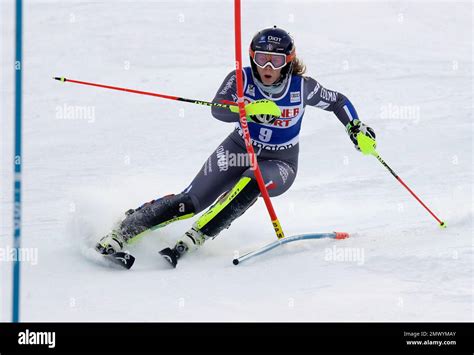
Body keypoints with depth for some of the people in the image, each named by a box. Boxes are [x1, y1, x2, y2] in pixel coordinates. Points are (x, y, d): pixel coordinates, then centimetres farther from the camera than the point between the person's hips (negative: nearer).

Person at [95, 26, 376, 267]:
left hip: (279, 165, 0)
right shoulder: (241, 79, -16)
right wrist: (250, 109, -49)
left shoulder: (302, 87, -14)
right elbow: (218, 109, -33)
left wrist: (356, 127, -8)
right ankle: (123, 231, -5)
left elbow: (338, 101, 4)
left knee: (252, 183, -37)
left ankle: (195, 238, -35)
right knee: (190, 202, -17)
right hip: (239, 151, 1)